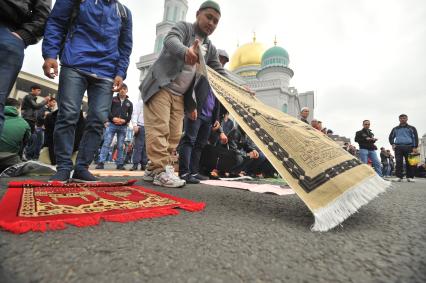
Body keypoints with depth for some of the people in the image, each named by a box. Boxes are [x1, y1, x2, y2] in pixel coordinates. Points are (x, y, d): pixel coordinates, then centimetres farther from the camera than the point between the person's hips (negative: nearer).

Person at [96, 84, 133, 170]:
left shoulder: (129, 103, 15)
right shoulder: (113, 99, 10)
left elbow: (130, 115, 10)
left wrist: (124, 120, -9)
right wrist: (113, 118, -15)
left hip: (123, 127, 2)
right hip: (111, 124, -1)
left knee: (120, 146, 4)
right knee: (106, 144, -7)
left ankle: (120, 164, 8)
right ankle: (101, 162, -5)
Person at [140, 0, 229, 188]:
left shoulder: (211, 49, 16)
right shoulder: (183, 27, 1)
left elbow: (221, 73, 11)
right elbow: (170, 40, -21)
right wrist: (185, 52, -45)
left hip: (179, 95, 6)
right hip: (160, 87, -6)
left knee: (174, 134, 1)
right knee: (159, 129, -14)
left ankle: (153, 169, 10)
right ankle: (161, 171, -12)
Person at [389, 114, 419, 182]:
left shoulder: (411, 128, 13)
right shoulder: (395, 129, 18)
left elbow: (415, 137, 6)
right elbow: (391, 137, 19)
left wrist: (415, 147, -6)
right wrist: (392, 144, 1)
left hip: (409, 147, -1)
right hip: (398, 147, 1)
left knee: (409, 163, -3)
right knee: (398, 163, -4)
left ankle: (410, 177, 2)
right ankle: (399, 177, -4)